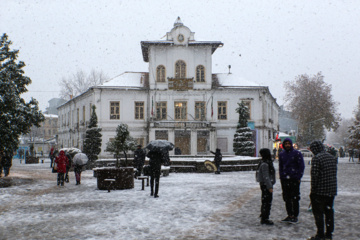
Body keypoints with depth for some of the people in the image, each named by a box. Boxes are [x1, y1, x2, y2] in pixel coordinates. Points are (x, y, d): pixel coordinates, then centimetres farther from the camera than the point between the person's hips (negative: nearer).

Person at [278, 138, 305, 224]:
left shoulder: (297, 154, -2)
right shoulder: (281, 154, 11)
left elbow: (302, 166, -2)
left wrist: (299, 177, -8)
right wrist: (281, 177, 11)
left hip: (294, 179, -4)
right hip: (285, 179, 5)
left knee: (295, 199, -2)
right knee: (287, 199, 9)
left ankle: (295, 216, 7)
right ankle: (289, 215, 19)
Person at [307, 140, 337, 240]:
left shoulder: (316, 158, -15)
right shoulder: (332, 157, 9)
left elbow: (314, 175, -18)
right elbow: (334, 172, 14)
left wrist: (313, 189, -10)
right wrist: (331, 185, 18)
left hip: (320, 191, -7)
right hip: (332, 190, 8)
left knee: (318, 213, 1)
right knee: (329, 211, 15)